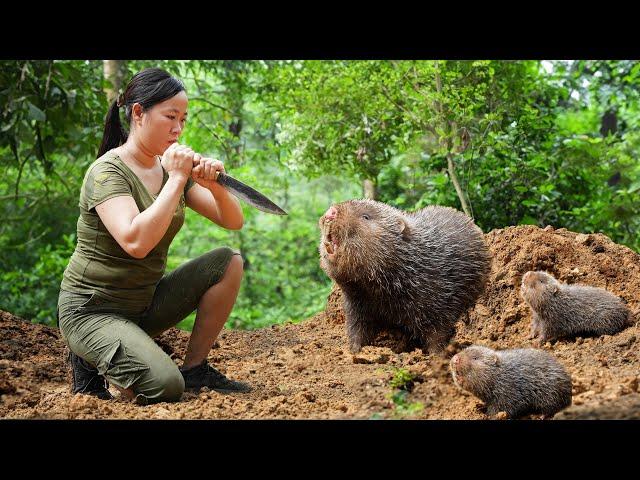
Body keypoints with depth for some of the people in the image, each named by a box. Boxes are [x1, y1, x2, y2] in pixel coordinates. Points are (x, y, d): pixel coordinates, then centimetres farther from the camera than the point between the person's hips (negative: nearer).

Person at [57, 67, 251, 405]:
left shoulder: (170, 168, 4)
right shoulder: (108, 172, -18)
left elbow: (233, 221, 2)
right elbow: (135, 242, -35)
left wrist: (213, 184, -19)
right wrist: (177, 179, -28)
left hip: (144, 304, 7)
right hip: (92, 310, -7)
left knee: (228, 262, -8)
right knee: (165, 386, -28)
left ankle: (195, 368, 0)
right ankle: (93, 364, 2)